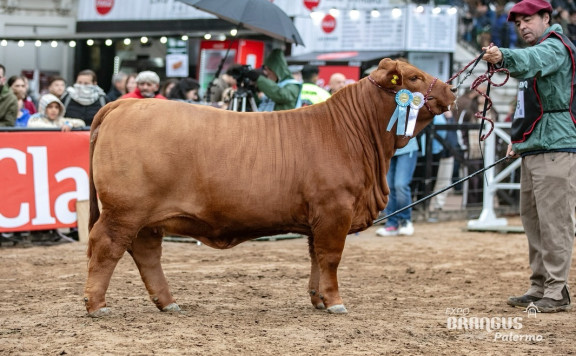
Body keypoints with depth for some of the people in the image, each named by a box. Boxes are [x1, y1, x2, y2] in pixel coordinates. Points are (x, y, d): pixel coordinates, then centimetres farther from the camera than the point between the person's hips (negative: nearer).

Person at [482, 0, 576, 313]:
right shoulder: (535, 50, 22)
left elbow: (533, 60, -34)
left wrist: (503, 56, -53)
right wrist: (518, 138, 17)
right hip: (531, 150, 10)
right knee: (532, 220, 12)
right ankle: (539, 287, 19)